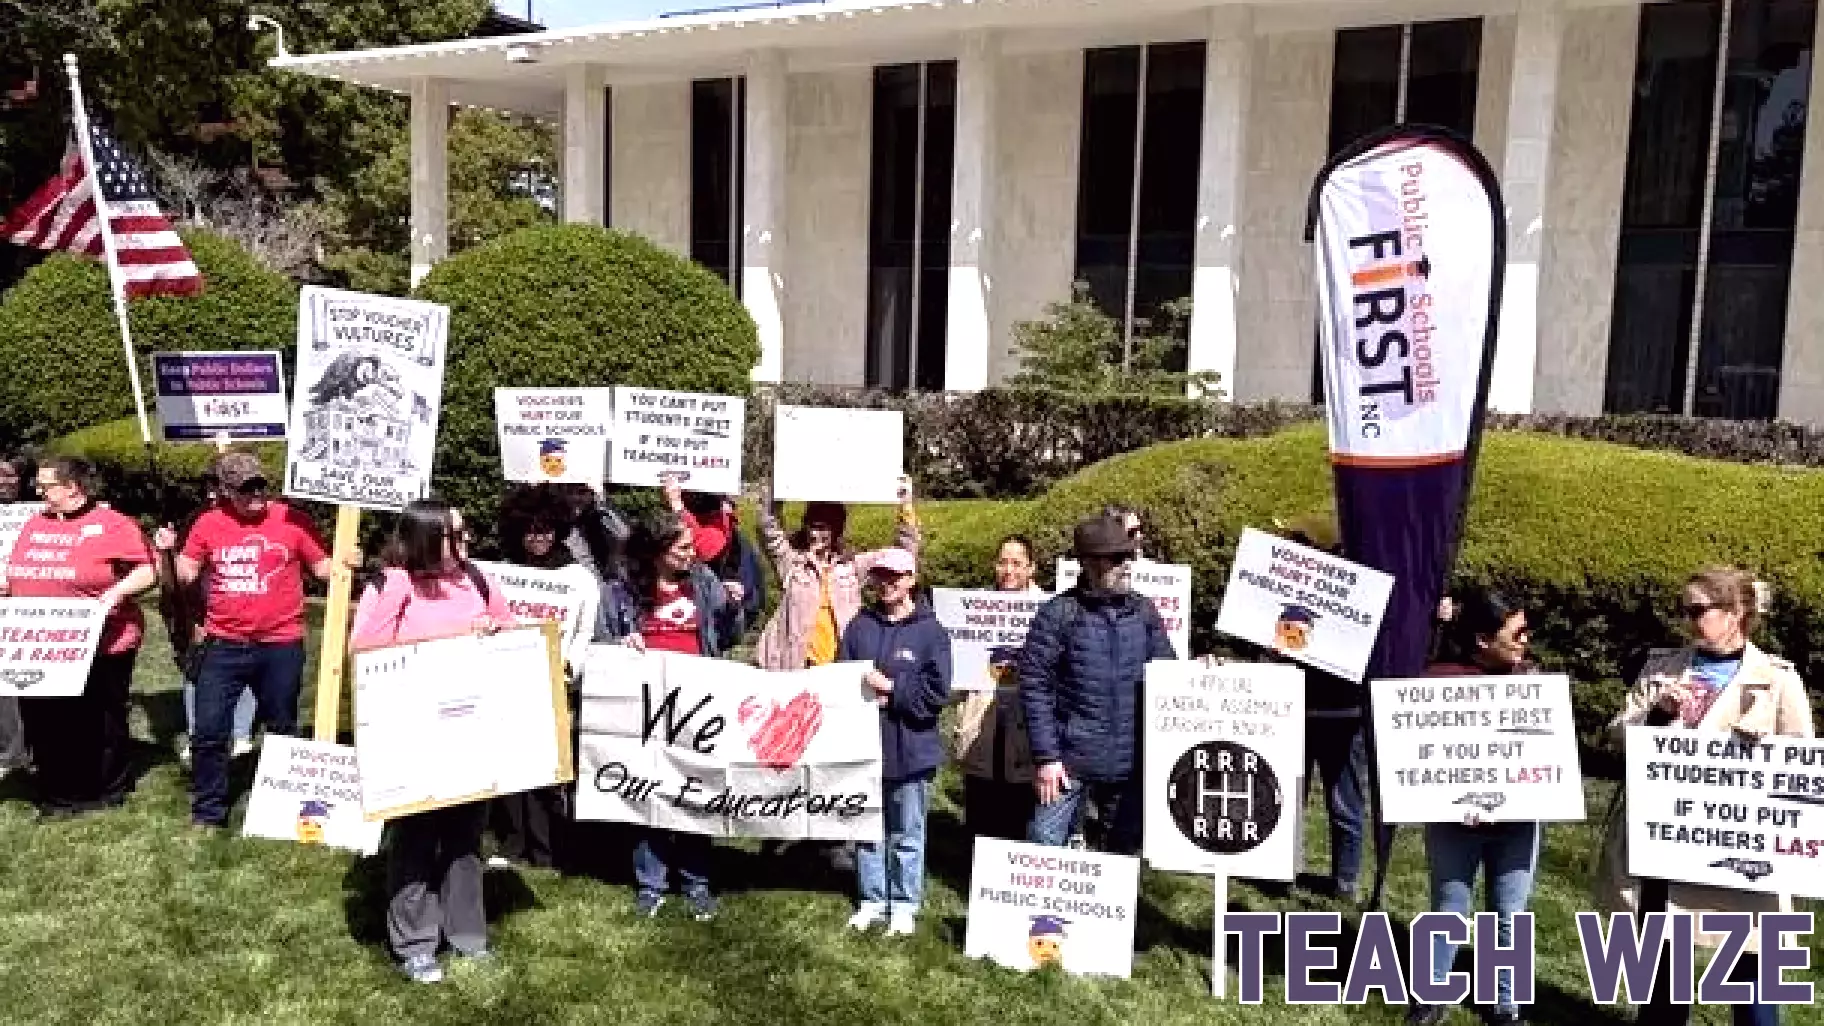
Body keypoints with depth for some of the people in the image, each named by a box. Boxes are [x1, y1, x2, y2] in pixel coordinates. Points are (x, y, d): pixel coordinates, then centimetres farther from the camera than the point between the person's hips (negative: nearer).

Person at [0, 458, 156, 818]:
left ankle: (107, 791, 25)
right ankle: (57, 793, 26)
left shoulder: (111, 525, -9)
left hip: (99, 650, -6)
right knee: (43, 723, 11)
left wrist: (117, 592, -25)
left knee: (99, 724, 9)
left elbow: (147, 571, -10)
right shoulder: (35, 525, 10)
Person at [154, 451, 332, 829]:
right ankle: (208, 811, 19)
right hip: (223, 645, 1)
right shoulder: (209, 524, 0)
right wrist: (169, 552, -8)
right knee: (209, 731, 4)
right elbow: (186, 576, 9)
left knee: (283, 730, 13)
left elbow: (324, 568, 1)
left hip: (281, 646, -1)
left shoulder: (293, 521, -5)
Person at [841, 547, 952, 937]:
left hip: (910, 750, -3)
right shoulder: (860, 625, 3)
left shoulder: (931, 630, -6)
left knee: (907, 833, 9)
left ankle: (905, 904, 24)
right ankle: (871, 899, 29)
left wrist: (890, 687, -14)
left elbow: (937, 693, -11)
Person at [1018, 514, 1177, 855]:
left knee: (1127, 848, 15)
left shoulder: (1143, 612, 7)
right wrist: (1046, 757, -12)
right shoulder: (1058, 614, -7)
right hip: (1071, 762, -4)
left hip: (1131, 763, 4)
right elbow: (1035, 687, -9)